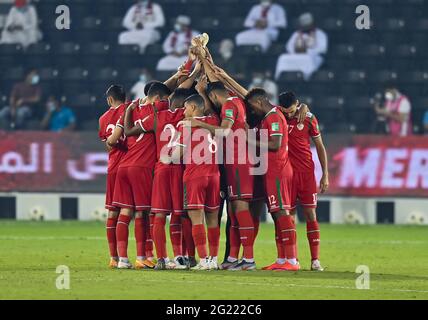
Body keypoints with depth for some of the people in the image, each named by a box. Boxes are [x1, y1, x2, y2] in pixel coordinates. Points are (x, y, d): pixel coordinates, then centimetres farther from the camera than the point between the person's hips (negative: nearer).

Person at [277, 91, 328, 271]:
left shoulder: (309, 118, 0)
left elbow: (320, 147, 6)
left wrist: (325, 175, 5)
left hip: (306, 172, 0)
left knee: (310, 214, -3)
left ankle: (315, 260, -3)